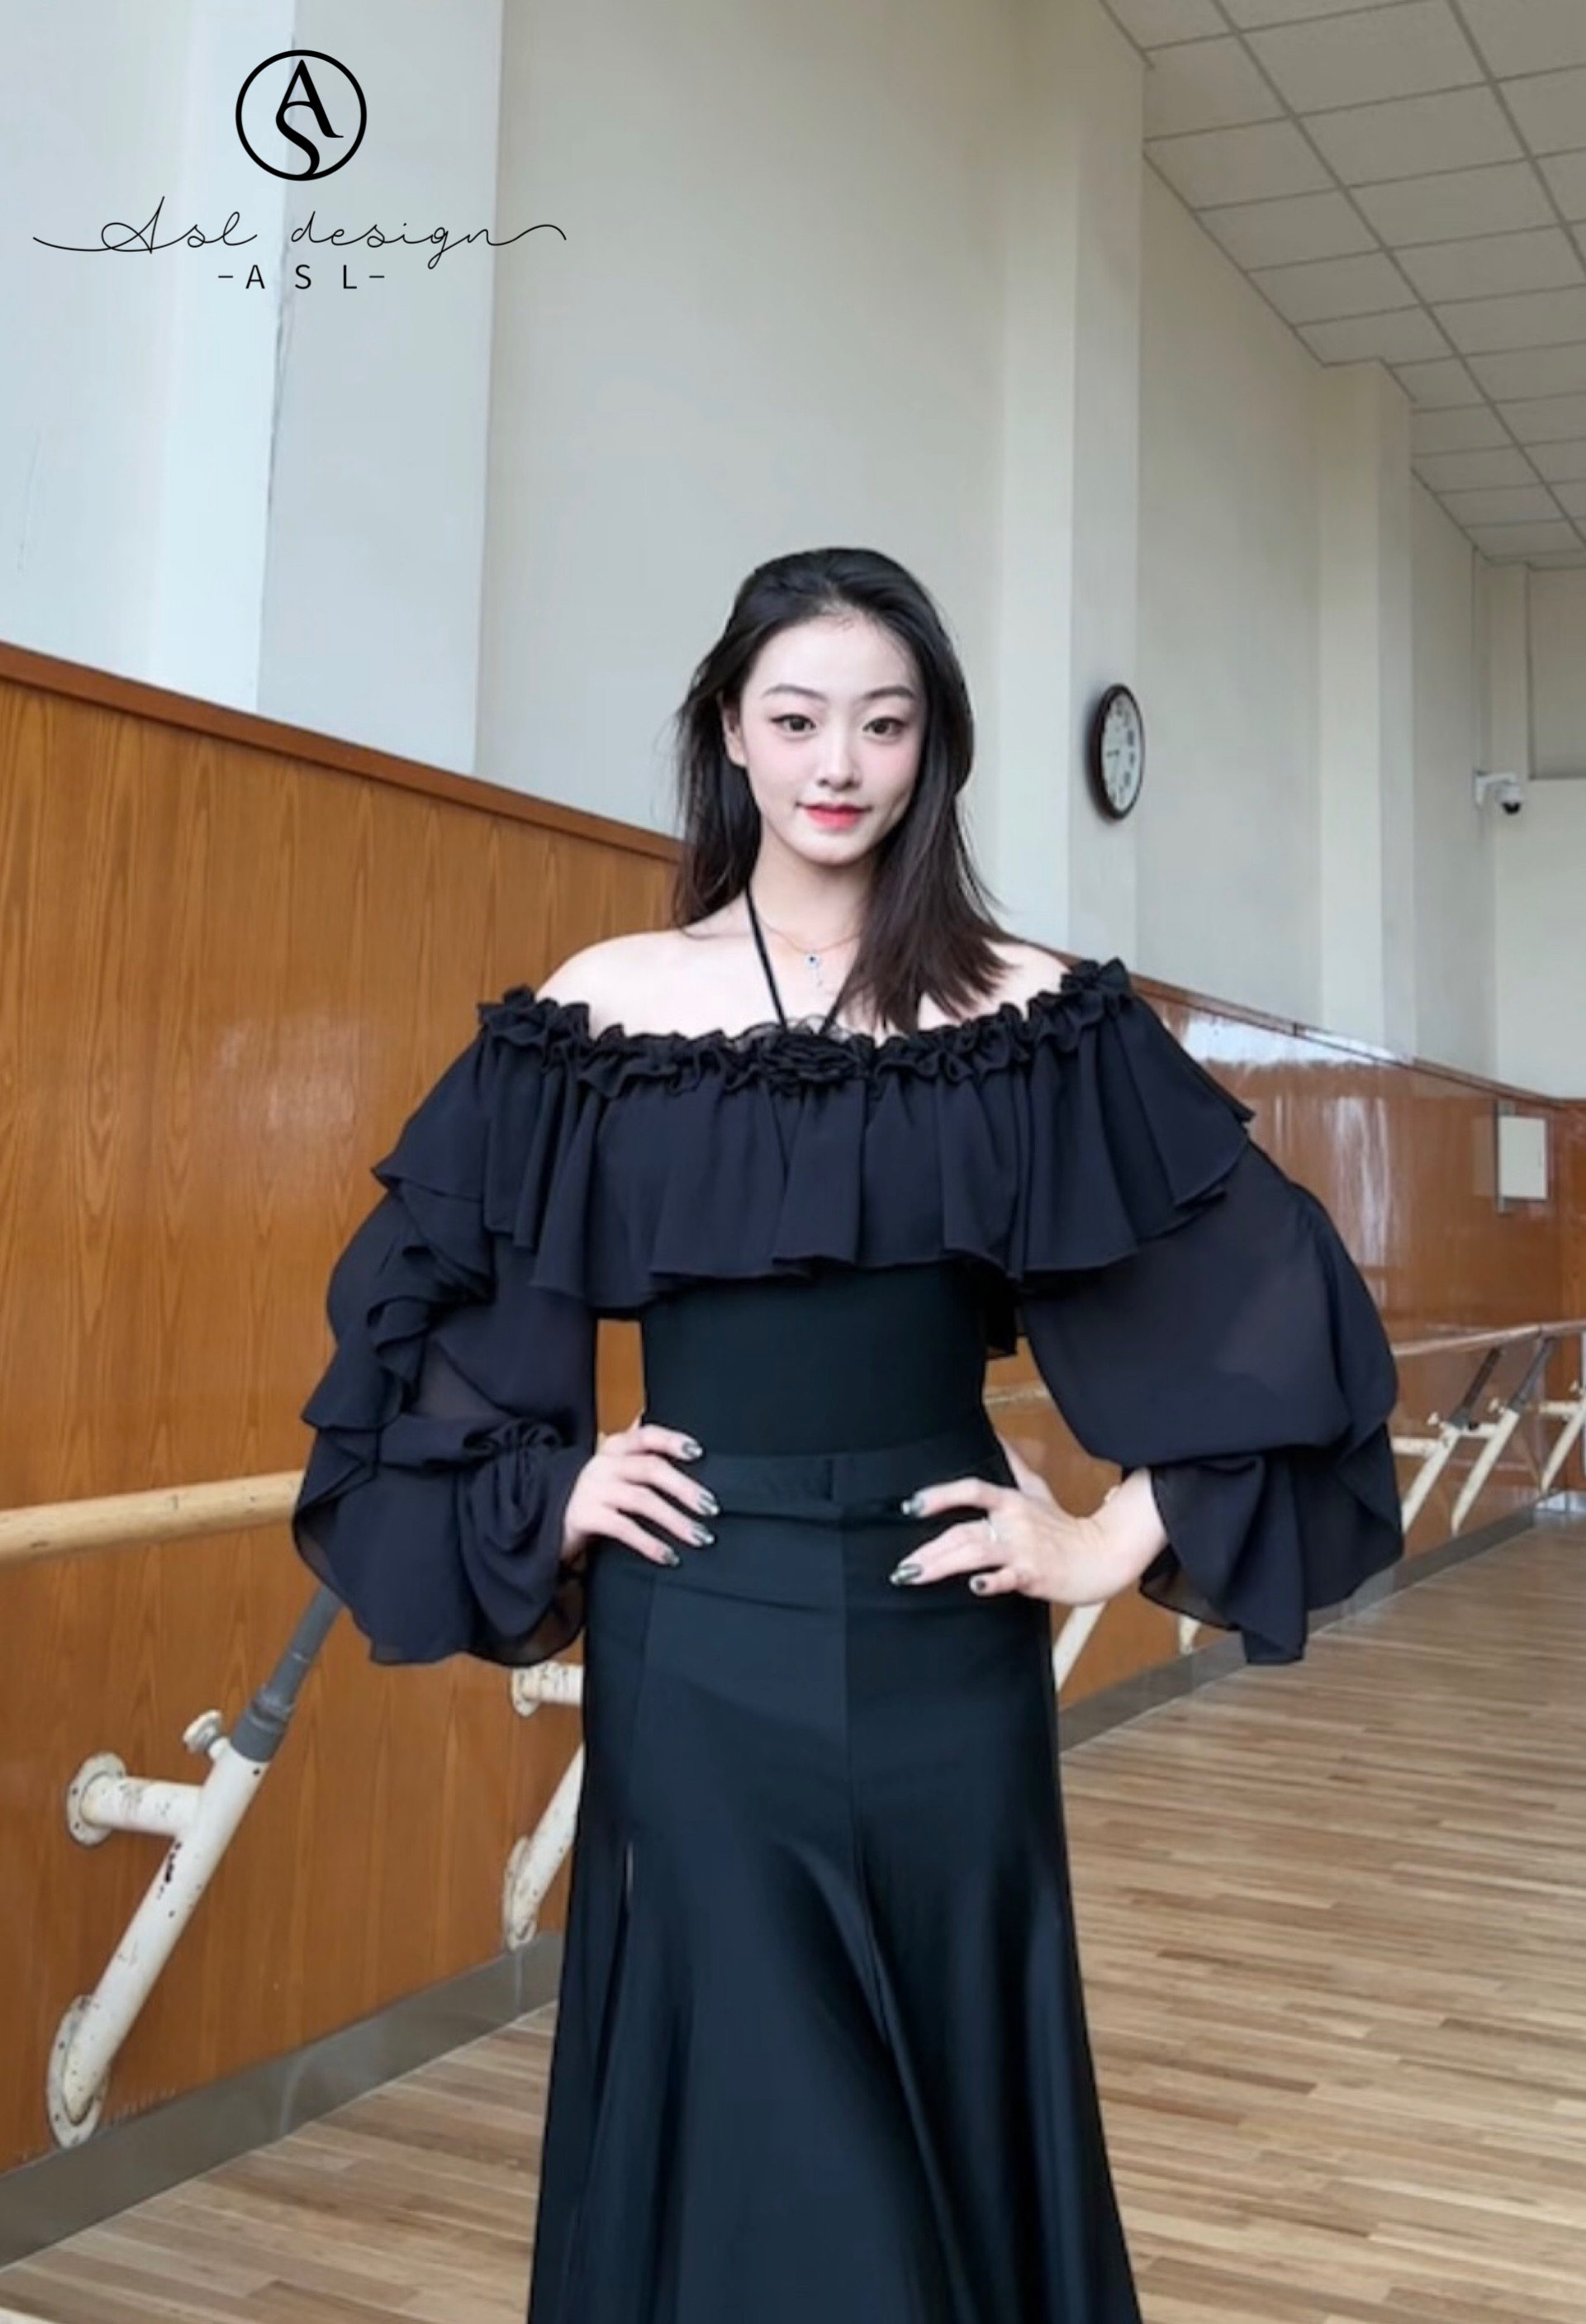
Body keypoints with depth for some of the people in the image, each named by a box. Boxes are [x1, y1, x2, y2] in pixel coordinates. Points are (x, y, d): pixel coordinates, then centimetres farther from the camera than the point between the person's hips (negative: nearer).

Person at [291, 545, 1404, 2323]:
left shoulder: (1035, 1014, -1)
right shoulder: (609, 1003, 0)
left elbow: (1273, 1290, 0)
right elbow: (406, 1286, 8)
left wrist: (1122, 1536, -3)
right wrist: (537, 1497, 0)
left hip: (943, 1634, 1)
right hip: (694, 1641, 0)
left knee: (955, 2090, 14)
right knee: (736, 2114, 8)